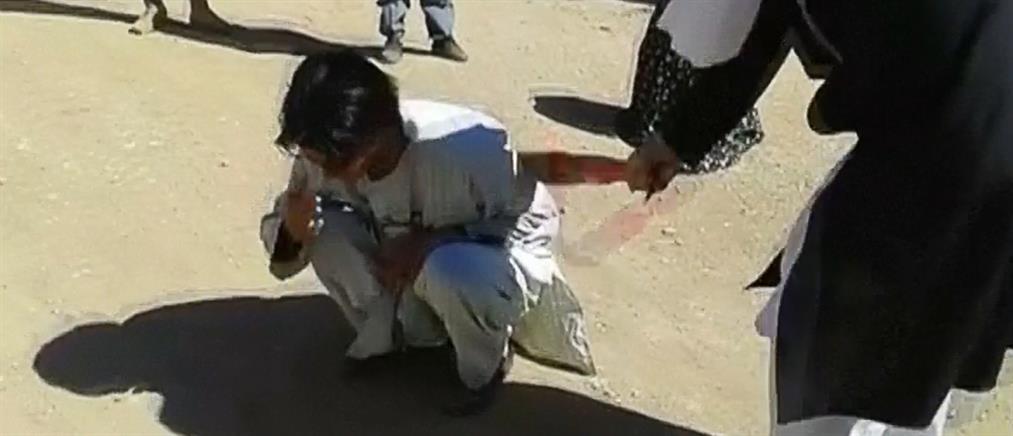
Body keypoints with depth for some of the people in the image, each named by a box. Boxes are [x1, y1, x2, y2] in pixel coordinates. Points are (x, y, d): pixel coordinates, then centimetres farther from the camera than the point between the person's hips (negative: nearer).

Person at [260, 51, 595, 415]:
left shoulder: (467, 148, -37)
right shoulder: (328, 155, -20)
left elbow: (536, 219, -23)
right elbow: (284, 231, -7)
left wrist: (433, 241, -34)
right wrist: (291, 232, -33)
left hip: (499, 252, -5)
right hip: (417, 264, 5)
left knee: (448, 272, -38)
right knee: (324, 228, -19)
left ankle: (486, 369, -5)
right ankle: (394, 332, 5)